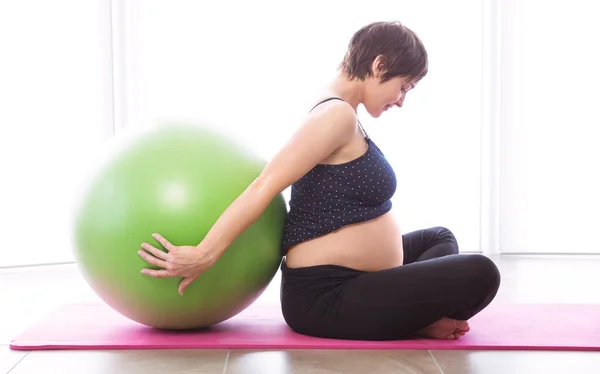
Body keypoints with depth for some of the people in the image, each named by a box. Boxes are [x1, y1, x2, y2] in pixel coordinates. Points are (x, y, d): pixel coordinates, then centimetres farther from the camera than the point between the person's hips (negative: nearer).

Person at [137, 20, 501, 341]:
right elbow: (265, 185, -24)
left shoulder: (337, 112, 11)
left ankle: (412, 313, 6)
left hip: (347, 279, 10)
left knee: (439, 237, 30)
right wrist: (204, 254, -26)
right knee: (479, 275, -22)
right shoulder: (338, 115, -18)